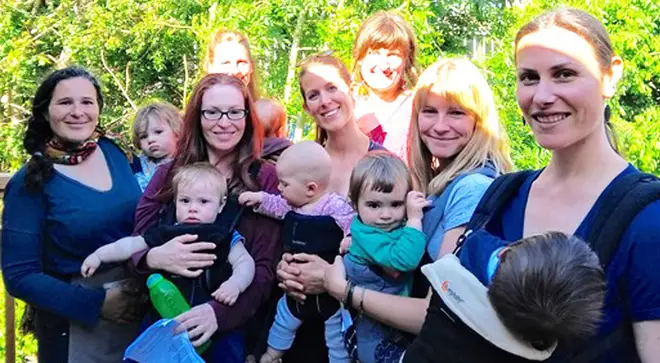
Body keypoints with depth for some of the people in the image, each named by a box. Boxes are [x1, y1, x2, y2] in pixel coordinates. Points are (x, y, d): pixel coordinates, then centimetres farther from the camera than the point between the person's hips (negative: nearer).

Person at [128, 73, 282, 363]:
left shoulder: (264, 178, -3)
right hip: (163, 322, 2)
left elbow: (266, 267, -9)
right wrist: (154, 258, -21)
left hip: (230, 328, -2)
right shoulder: (169, 175, 3)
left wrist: (220, 312, -24)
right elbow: (134, 247, 2)